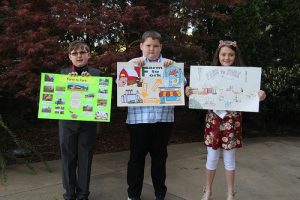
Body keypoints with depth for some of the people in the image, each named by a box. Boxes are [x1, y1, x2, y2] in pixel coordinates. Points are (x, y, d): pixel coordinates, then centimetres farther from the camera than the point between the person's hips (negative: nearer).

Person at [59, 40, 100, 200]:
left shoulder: (96, 73, 0)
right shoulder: (64, 73, 5)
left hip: (88, 123, -1)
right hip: (67, 122, 1)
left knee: (85, 159, 8)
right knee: (68, 159, 10)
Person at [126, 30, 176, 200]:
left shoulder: (169, 64, 10)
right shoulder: (134, 63, 10)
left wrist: (172, 66, -12)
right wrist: (132, 63, -13)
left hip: (163, 118, 1)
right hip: (138, 118, -1)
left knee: (160, 157, 12)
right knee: (137, 157, 7)